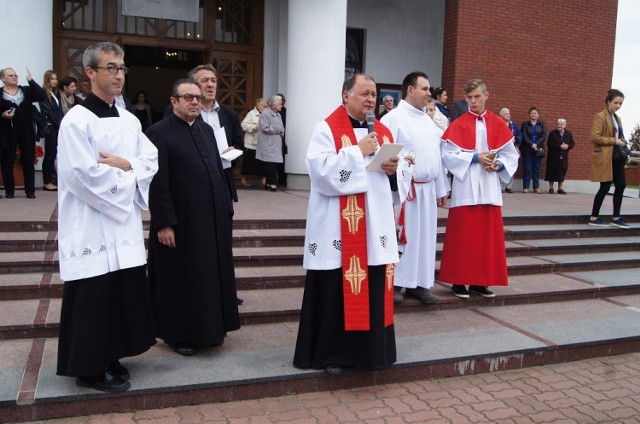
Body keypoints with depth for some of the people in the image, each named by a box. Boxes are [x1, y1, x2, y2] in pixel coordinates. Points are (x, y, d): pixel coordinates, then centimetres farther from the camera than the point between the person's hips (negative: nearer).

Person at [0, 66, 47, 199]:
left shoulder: (26, 90, 8)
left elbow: (42, 96, -7)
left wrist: (30, 80, -9)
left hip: (26, 131, 2)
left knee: (28, 160, 4)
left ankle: (30, 190, 11)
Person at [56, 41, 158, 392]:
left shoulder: (129, 121, 12)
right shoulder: (76, 120, -10)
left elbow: (152, 161, 10)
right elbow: (85, 174, -19)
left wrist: (127, 165, -9)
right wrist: (127, 178, -8)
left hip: (125, 226, 7)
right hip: (91, 228, -7)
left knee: (124, 295, 11)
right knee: (93, 301, 1)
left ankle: (109, 359, 27)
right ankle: (90, 369, 16)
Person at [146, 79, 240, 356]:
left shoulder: (207, 130, 13)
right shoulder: (158, 132, -9)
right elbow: (158, 183, -14)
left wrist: (226, 209, 9)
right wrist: (164, 223, -17)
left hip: (213, 220, 7)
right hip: (180, 223, -7)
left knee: (212, 277, 15)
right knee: (181, 280, 7)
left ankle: (210, 329, 31)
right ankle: (177, 334, 24)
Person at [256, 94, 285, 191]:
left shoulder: (278, 115, 18)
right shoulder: (265, 113, -8)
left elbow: (282, 129, 23)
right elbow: (265, 128, -17)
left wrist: (281, 131, 0)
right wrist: (277, 129, -9)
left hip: (276, 145, 8)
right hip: (268, 145, -8)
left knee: (274, 164, 5)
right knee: (270, 165, -8)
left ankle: (269, 183, 12)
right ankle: (273, 184, -4)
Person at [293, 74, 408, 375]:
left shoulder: (383, 132, 15)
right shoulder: (326, 129, -4)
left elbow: (400, 177, 16)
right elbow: (321, 170, -18)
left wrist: (393, 169, -6)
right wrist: (358, 152, -16)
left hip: (375, 225, 6)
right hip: (339, 227, -6)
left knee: (374, 288, 9)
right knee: (335, 290, -1)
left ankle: (370, 348, 23)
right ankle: (330, 353, 13)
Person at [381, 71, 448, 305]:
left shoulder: (428, 121, 16)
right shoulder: (394, 118, -7)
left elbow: (437, 156, 18)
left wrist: (441, 189, 17)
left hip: (427, 189, 7)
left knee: (424, 237, 10)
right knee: (401, 237, -1)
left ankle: (418, 283, 19)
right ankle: (395, 283, 9)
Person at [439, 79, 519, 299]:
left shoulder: (498, 124, 8)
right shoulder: (458, 125, -1)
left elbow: (511, 155, 10)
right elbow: (447, 155, -8)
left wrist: (499, 165, -10)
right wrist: (475, 158, -16)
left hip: (490, 189, 4)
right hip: (465, 189, -3)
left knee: (488, 236, 6)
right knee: (463, 236, -1)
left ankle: (480, 281, 16)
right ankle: (459, 281, 8)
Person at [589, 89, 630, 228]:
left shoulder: (617, 118, 17)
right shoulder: (600, 117, -9)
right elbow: (594, 137, -18)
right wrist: (614, 141, -19)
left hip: (617, 158, 8)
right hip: (605, 158, -8)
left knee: (621, 186, 5)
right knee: (605, 187, -5)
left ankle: (616, 218, 13)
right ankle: (594, 218, 6)